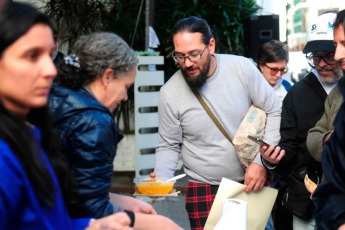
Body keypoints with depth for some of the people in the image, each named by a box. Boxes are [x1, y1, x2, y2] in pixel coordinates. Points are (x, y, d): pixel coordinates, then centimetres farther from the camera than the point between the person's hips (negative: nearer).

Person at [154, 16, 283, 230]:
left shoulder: (242, 68, -10)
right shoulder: (170, 93, -11)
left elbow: (275, 112, -3)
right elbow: (169, 147, 0)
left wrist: (262, 160, -12)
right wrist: (160, 180, -17)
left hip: (253, 182, 1)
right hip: (204, 192, -1)